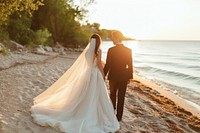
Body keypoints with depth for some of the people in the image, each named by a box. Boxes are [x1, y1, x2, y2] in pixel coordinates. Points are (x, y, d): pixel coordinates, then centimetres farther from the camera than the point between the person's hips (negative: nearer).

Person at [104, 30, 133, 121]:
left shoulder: (111, 50, -14)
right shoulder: (128, 50, -7)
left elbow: (107, 65, -11)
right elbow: (130, 65, -4)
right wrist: (129, 77, 7)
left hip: (113, 76, -1)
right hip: (123, 77, 1)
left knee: (112, 95, 20)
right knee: (121, 97, 11)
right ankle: (119, 117, 18)